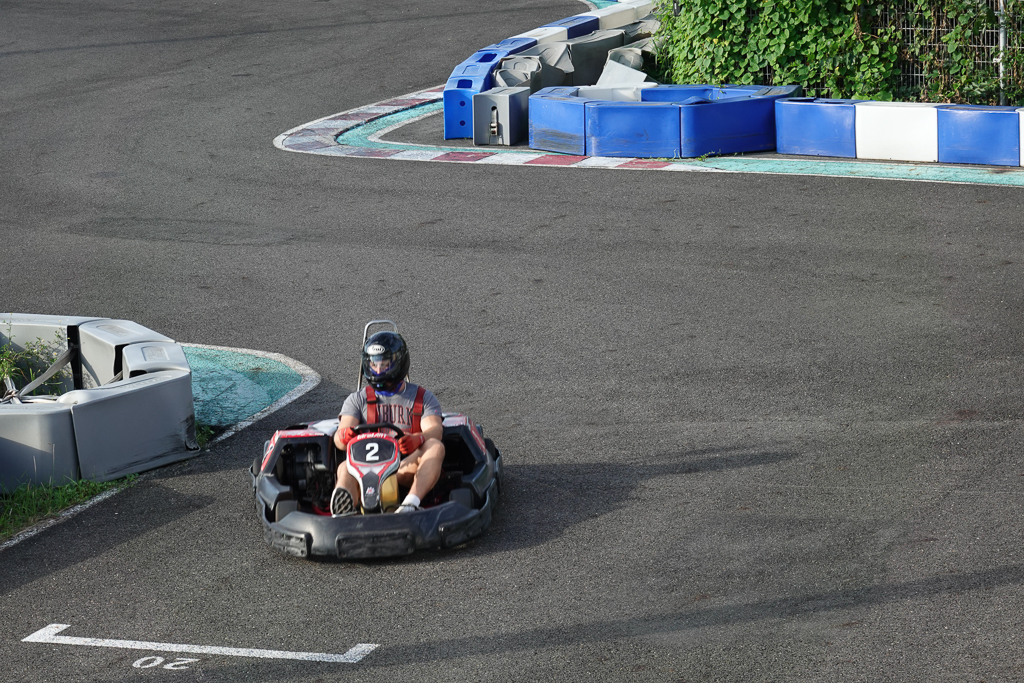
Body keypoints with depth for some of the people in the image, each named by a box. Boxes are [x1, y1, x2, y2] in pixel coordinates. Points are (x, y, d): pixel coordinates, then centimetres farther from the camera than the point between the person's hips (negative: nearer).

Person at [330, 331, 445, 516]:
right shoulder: (357, 400, 21)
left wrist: (417, 439, -28)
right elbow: (340, 438, 4)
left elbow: (434, 431, -2)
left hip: (408, 468, 0)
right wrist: (343, 436, -24)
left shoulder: (424, 398, 18)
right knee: (345, 469, -34)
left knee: (435, 447, -30)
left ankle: (411, 503, -54)